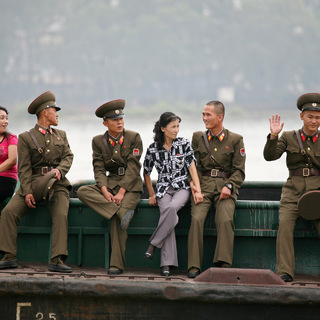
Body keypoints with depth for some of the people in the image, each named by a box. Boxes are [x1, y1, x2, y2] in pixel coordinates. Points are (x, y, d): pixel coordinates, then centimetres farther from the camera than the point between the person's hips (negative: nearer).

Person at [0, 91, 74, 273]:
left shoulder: (61, 135, 23)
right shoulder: (26, 138, 9)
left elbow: (68, 156, 10)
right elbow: (24, 168, 0)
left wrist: (59, 170, -14)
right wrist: (27, 192, -14)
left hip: (57, 184, 1)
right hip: (33, 183, -1)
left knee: (61, 214, -26)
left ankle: (57, 260, -32)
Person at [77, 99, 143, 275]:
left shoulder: (133, 137, 0)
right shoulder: (99, 141, 9)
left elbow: (133, 168, -8)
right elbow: (99, 169, 1)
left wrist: (121, 192, -19)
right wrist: (105, 191, -17)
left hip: (130, 186, -4)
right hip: (110, 183, 4)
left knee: (117, 218, -29)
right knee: (82, 191, -24)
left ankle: (117, 264, -27)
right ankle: (123, 212, -34)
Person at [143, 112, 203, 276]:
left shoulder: (184, 144, 2)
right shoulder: (153, 149, 2)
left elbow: (192, 168, -1)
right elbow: (146, 173, 15)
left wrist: (198, 190, -12)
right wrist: (151, 194, 13)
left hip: (182, 188, 0)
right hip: (163, 189, 0)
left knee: (172, 207, -35)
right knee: (170, 217, -29)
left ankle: (154, 243, -21)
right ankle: (166, 263, -29)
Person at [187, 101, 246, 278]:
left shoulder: (235, 140, 7)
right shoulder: (198, 137, 15)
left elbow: (239, 171, 5)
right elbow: (194, 165, 14)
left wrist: (228, 186, -12)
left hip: (225, 186, -1)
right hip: (203, 185, 1)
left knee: (225, 220, -28)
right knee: (197, 219, -24)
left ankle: (224, 264, -26)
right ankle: (194, 266, -23)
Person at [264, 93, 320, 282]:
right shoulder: (289, 137, 12)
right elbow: (270, 156, 0)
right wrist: (273, 136, -14)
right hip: (293, 191, 0)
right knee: (285, 223, -25)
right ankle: (285, 272, -26)